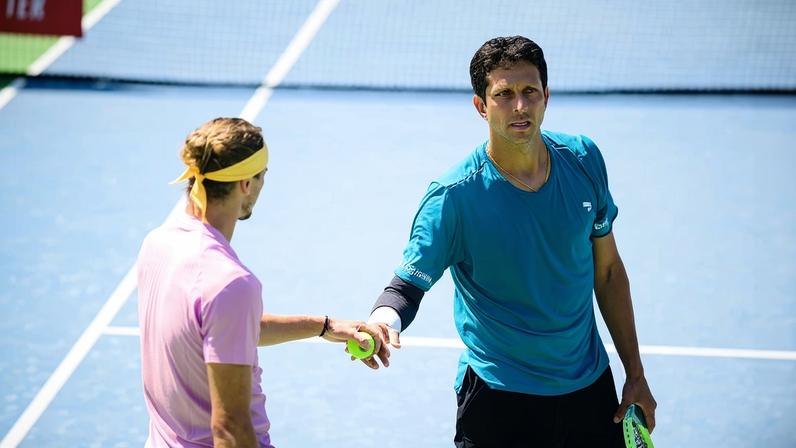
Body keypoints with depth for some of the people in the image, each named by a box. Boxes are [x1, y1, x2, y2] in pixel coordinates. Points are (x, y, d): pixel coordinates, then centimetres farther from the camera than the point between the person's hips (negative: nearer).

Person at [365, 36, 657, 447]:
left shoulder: (583, 159, -5)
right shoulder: (454, 196, -19)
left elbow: (608, 270, 5)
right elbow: (408, 284, -15)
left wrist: (635, 373, 8)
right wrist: (384, 320, -40)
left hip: (590, 386, 4)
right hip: (499, 395, -4)